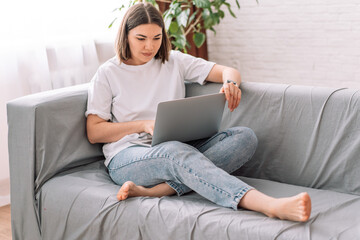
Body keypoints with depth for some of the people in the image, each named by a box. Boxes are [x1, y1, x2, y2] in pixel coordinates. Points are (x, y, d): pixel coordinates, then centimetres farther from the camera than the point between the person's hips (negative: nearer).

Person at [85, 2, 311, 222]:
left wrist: (231, 83, -13)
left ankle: (153, 191, -37)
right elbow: (94, 133, 4)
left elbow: (228, 71, 13)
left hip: (179, 147, 5)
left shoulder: (174, 62, 16)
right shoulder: (107, 74, 8)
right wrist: (143, 125, -9)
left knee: (245, 136, -20)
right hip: (127, 156, -4)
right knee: (177, 151, -39)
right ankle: (271, 206, -59)